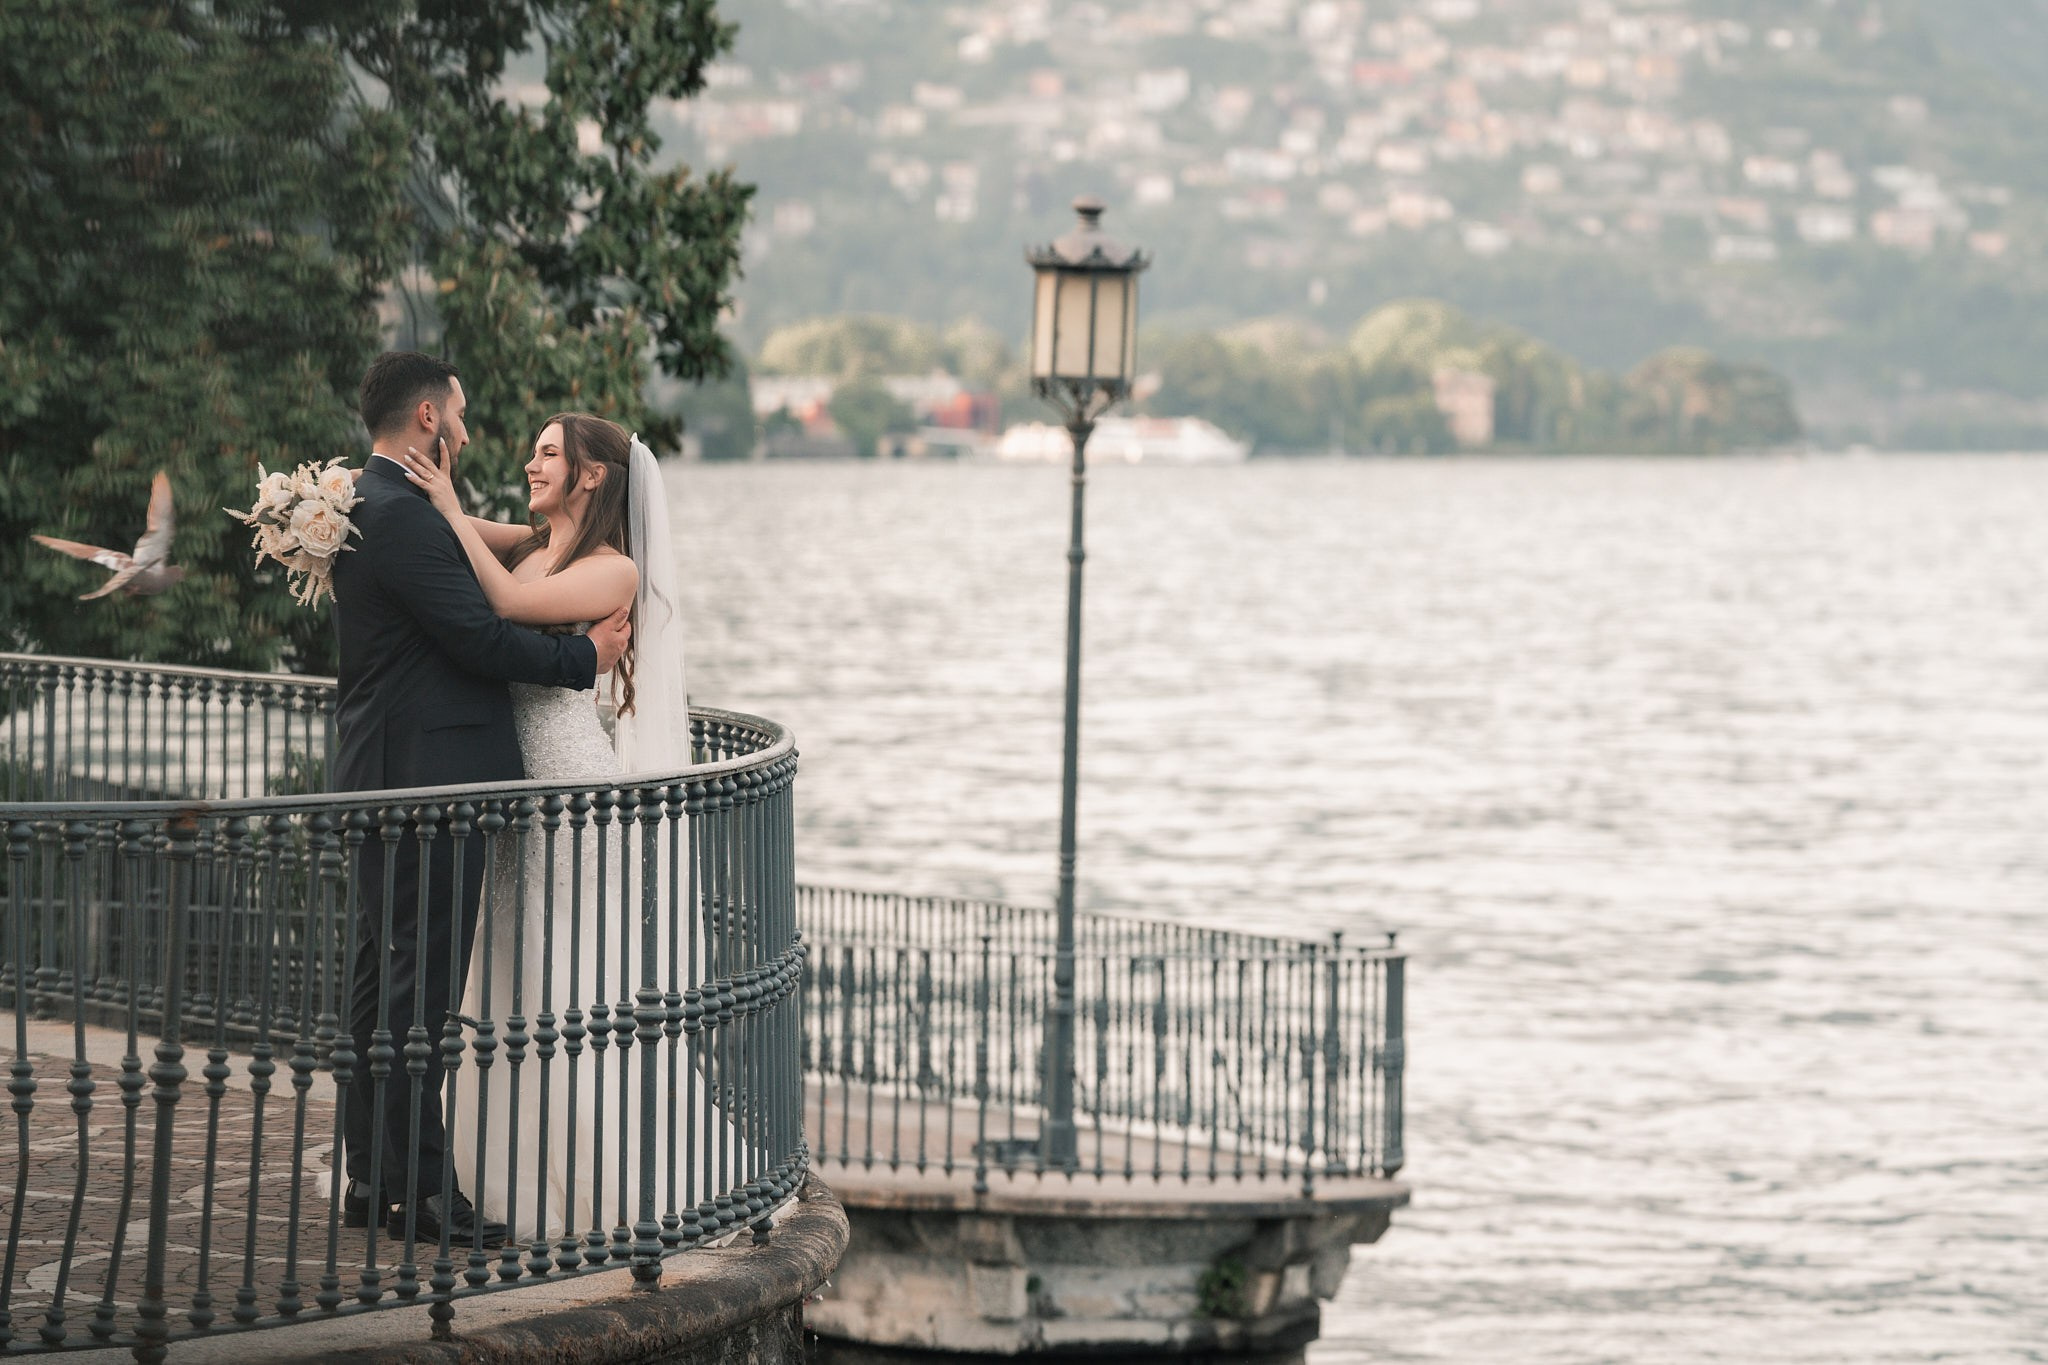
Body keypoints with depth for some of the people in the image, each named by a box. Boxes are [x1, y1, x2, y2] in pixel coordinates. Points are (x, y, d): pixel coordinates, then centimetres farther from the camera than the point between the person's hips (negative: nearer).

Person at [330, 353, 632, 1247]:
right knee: (420, 985, -7)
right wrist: (585, 656, -5)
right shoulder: (399, 517, -18)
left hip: (389, 781, 11)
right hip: (425, 775, -11)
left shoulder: (368, 503, 15)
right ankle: (418, 1187, -5)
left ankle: (371, 1179, 18)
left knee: (383, 976, 13)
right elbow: (478, 636, -19)